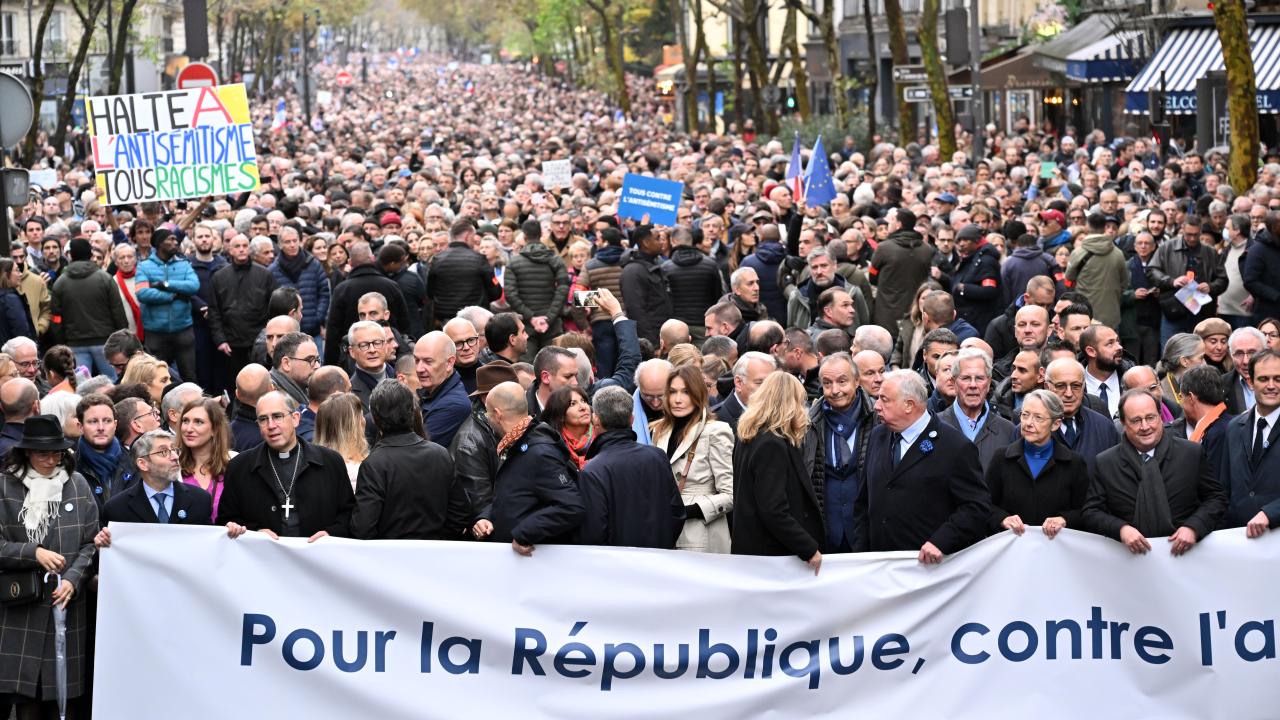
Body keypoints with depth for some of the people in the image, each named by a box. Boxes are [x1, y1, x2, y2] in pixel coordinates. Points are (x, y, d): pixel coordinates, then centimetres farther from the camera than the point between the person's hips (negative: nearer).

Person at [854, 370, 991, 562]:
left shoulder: (956, 446, -9)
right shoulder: (878, 436, 11)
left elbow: (977, 505, -11)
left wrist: (940, 542, -21)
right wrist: (860, 552, 7)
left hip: (929, 565, -5)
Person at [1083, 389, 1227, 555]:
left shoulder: (1192, 453, 6)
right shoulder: (1104, 464, 6)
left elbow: (1216, 498, 9)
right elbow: (1091, 513, 6)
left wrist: (1193, 527, -8)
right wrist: (1121, 529, -13)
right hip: (1131, 556, 0)